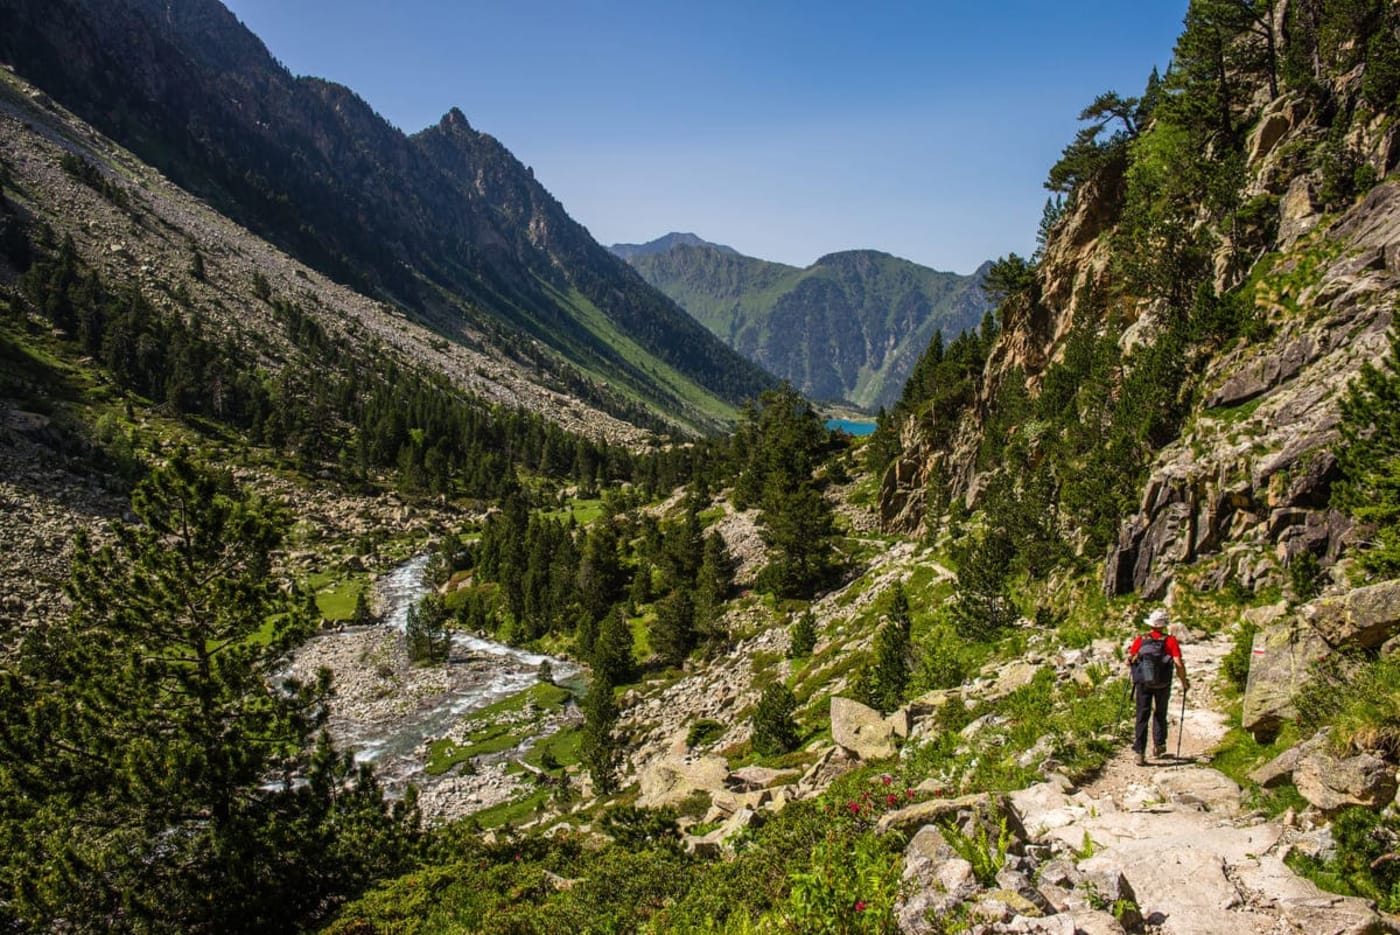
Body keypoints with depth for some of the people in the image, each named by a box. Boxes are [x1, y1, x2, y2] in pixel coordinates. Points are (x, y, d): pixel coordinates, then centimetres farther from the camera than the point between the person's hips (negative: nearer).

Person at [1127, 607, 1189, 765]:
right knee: (1160, 714, 23)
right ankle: (1159, 745, 30)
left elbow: (1129, 662, 0)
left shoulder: (1140, 639, -2)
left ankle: (1140, 752, -2)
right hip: (1163, 684, -1)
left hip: (1142, 683, 1)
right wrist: (1184, 682, 0)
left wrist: (1134, 669, 23)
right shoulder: (1170, 640, -8)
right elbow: (1178, 664, -15)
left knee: (1142, 716, 4)